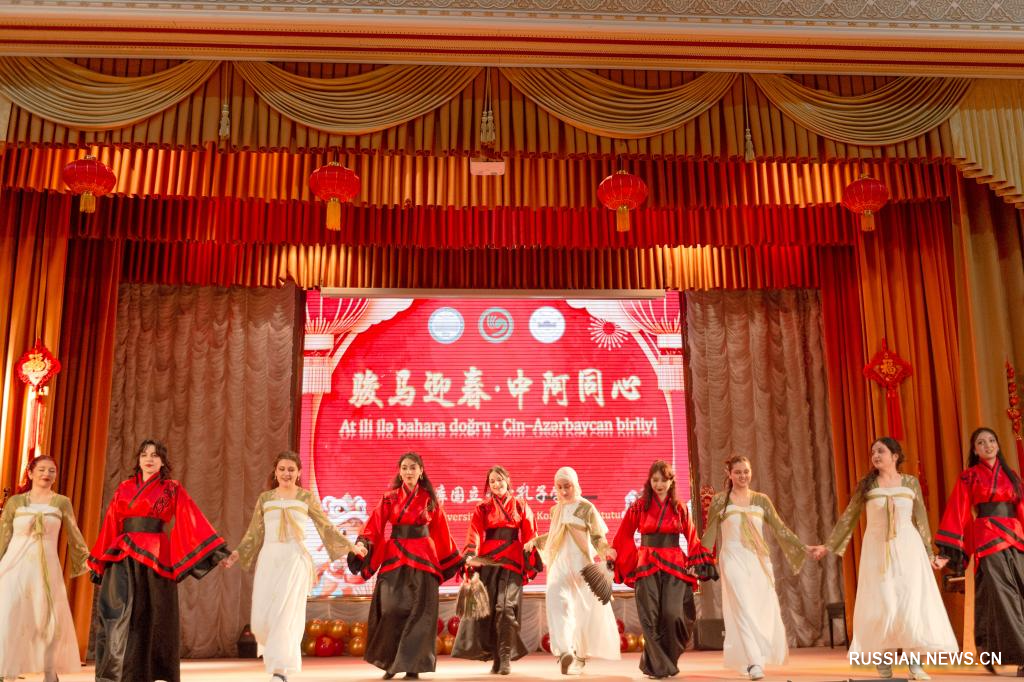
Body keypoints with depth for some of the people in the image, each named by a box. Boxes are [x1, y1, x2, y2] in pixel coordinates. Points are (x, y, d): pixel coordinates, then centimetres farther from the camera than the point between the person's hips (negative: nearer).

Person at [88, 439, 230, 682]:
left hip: (155, 558, -2)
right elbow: (111, 526, 14)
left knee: (153, 618, 1)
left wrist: (216, 550, -11)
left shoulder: (172, 489, 4)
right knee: (118, 616, -5)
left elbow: (194, 521, -3)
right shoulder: (124, 488, 13)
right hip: (123, 559, 2)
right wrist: (99, 561, 11)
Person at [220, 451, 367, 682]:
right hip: (268, 559, 3)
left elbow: (327, 528, 6)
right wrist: (235, 555, 1)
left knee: (286, 614, -12)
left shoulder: (307, 497, 4)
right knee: (262, 618, 1)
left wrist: (351, 547, -1)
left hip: (295, 559, -3)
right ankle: (282, 653, 31)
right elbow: (254, 534, 12)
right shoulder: (265, 498, 10)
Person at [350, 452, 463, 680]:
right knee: (391, 610, -3)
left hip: (422, 558, 0)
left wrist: (457, 560, 10)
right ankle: (390, 662, 13)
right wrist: (362, 543, -22)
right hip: (394, 558, 1)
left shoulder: (430, 499, 5)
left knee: (418, 611, -3)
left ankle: (412, 665, 4)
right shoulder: (389, 498, 6)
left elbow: (441, 533, 10)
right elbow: (374, 526, -3)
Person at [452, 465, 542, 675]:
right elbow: (474, 535, -3)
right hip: (487, 562, 2)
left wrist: (532, 564, 1)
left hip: (512, 563, -2)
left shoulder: (521, 506, 10)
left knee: (506, 608, -13)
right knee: (489, 609, 0)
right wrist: (471, 556, -21)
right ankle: (496, 658, 9)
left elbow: (530, 537, 8)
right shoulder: (482, 509, 10)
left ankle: (505, 658, -9)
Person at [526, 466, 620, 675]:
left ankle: (580, 653, 27)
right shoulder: (556, 510, 9)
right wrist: (535, 542, 12)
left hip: (581, 563, -2)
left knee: (584, 609, 7)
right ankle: (564, 650, -25)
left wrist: (606, 549, -25)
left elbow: (597, 537, -6)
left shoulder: (586, 508, -4)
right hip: (560, 564, 3)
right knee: (556, 596, -22)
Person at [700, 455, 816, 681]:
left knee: (764, 610, 3)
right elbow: (709, 535, 3)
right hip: (734, 560, -3)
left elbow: (780, 528, 9)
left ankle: (758, 658, 23)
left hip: (759, 561, 3)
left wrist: (804, 548, 2)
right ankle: (753, 663, -11)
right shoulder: (720, 500, 1)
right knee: (744, 609, -11)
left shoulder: (761, 500, 9)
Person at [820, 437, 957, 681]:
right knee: (881, 603, -3)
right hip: (877, 549, 0)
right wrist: (828, 546, 2)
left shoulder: (911, 482, 4)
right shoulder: (866, 484, 1)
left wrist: (929, 553, 10)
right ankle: (883, 660, 5)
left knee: (911, 602, -3)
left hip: (907, 548, 1)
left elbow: (921, 520, 10)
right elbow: (848, 518, 4)